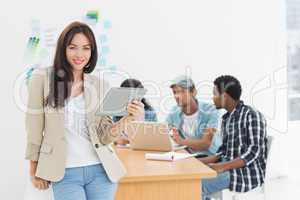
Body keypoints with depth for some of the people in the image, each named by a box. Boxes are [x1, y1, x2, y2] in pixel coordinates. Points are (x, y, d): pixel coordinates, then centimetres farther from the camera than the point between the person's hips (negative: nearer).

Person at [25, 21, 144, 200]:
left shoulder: (101, 85, 4)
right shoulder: (42, 78, -3)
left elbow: (105, 136, 2)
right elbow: (34, 128, 2)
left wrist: (127, 119, -15)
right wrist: (34, 170, 5)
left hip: (101, 170, 3)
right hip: (65, 173, -2)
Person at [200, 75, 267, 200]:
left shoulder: (252, 115, -14)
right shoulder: (226, 118, 12)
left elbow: (254, 152, -20)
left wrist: (222, 167, -28)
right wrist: (204, 161, -1)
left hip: (249, 172, -8)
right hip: (229, 167, 8)